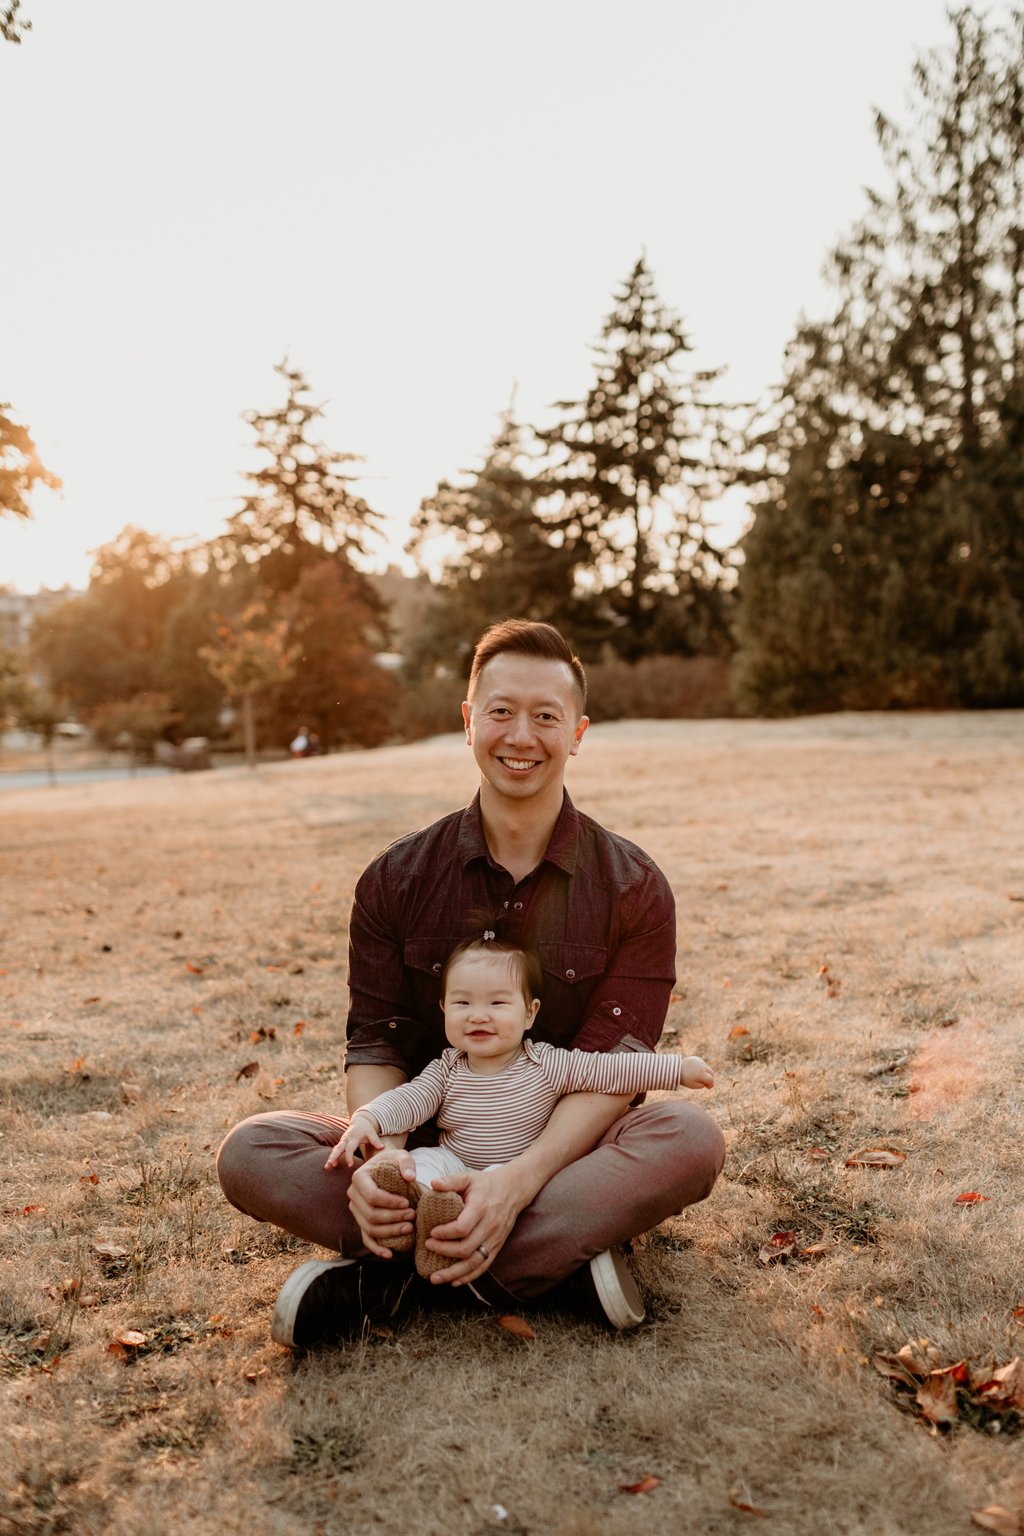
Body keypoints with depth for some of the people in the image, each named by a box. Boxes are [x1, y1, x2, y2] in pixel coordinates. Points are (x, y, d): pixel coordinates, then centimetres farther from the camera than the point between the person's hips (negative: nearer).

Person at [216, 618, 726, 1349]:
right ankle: (560, 1256, -23)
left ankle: (387, 1274, -27)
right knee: (249, 1152, -21)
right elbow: (375, 1044, -2)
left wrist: (519, 1180, -31)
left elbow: (612, 1067, -12)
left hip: (562, 1153, -1)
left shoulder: (633, 888, -6)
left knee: (691, 1137, -32)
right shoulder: (396, 879, 0)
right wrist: (379, 1157, -25)